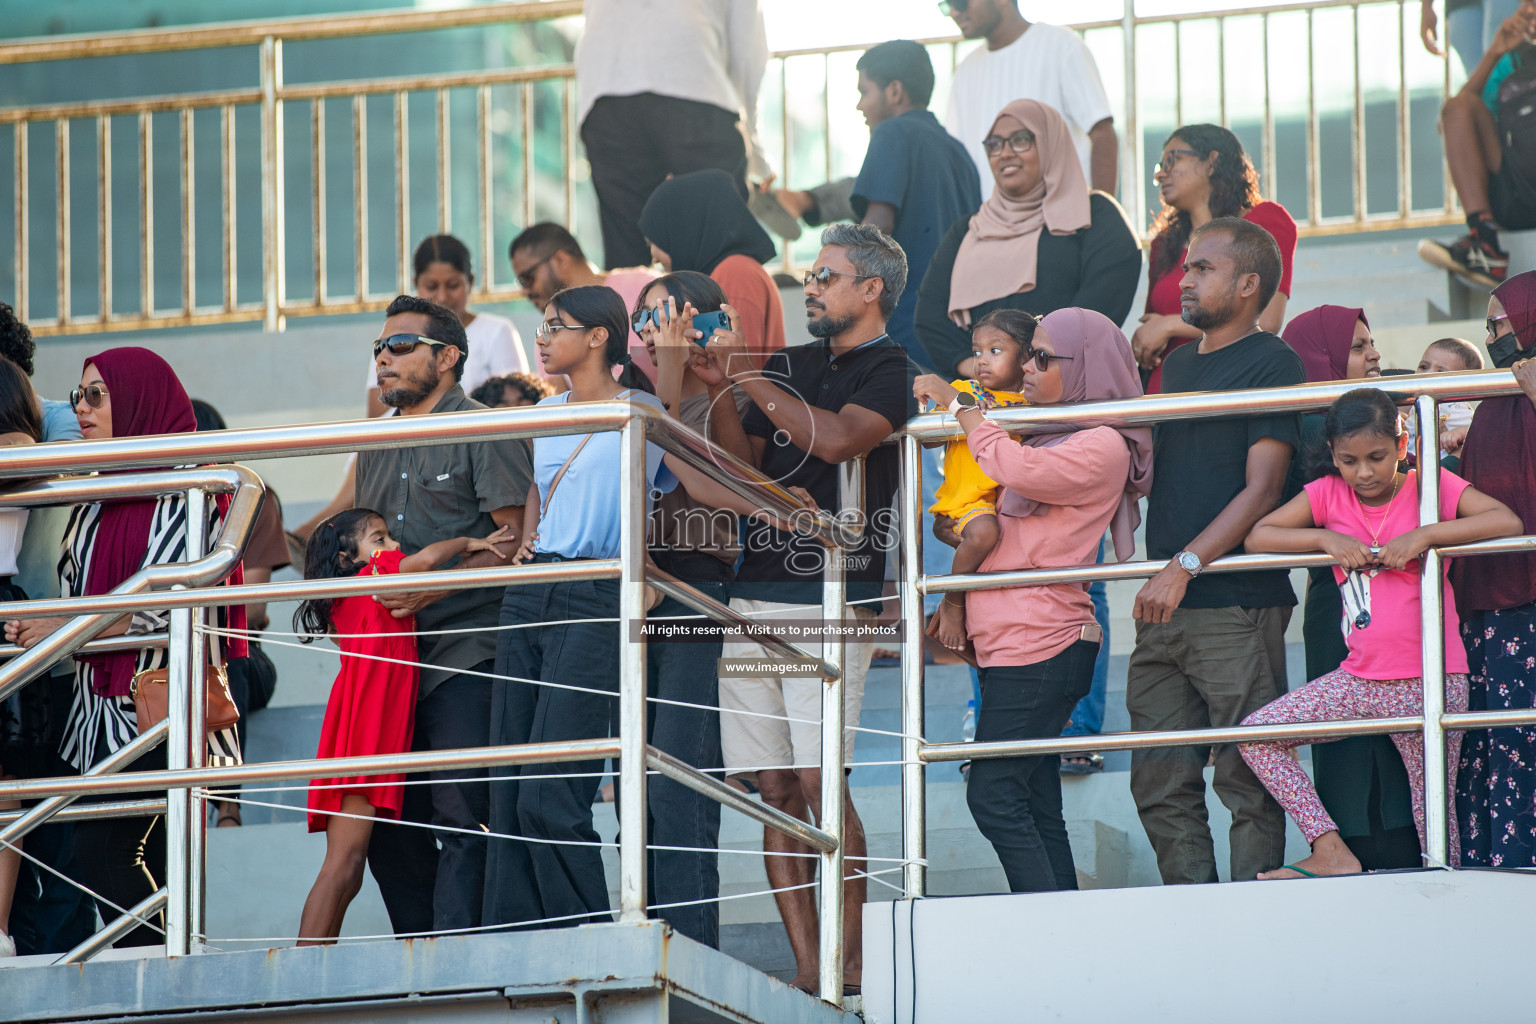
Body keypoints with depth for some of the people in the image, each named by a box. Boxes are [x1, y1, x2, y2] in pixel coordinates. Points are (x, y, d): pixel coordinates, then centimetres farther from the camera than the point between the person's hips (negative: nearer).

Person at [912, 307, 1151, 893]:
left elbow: (1014, 468, -25)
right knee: (1036, 809, 7)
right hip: (1014, 643, 10)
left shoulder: (1101, 447, -10)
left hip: (1040, 646, -10)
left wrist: (957, 405, -11)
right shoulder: (1054, 438, 20)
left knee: (994, 796, -13)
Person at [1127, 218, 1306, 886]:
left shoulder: (1271, 365, -4)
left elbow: (1262, 490, -12)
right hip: (1164, 611, 8)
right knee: (1161, 786, 4)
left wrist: (1186, 566, -19)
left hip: (1237, 610, -8)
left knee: (1246, 779, -7)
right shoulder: (1178, 366, 21)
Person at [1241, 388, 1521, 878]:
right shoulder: (1328, 494, 5)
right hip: (1360, 678, 4)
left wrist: (1425, 534, -23)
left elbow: (1508, 522, -16)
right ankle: (1331, 852, -7)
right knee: (1255, 734, -7)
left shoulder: (1430, 485, -4)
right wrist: (1325, 537, -13)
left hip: (1429, 682, -4)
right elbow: (1256, 537, 0)